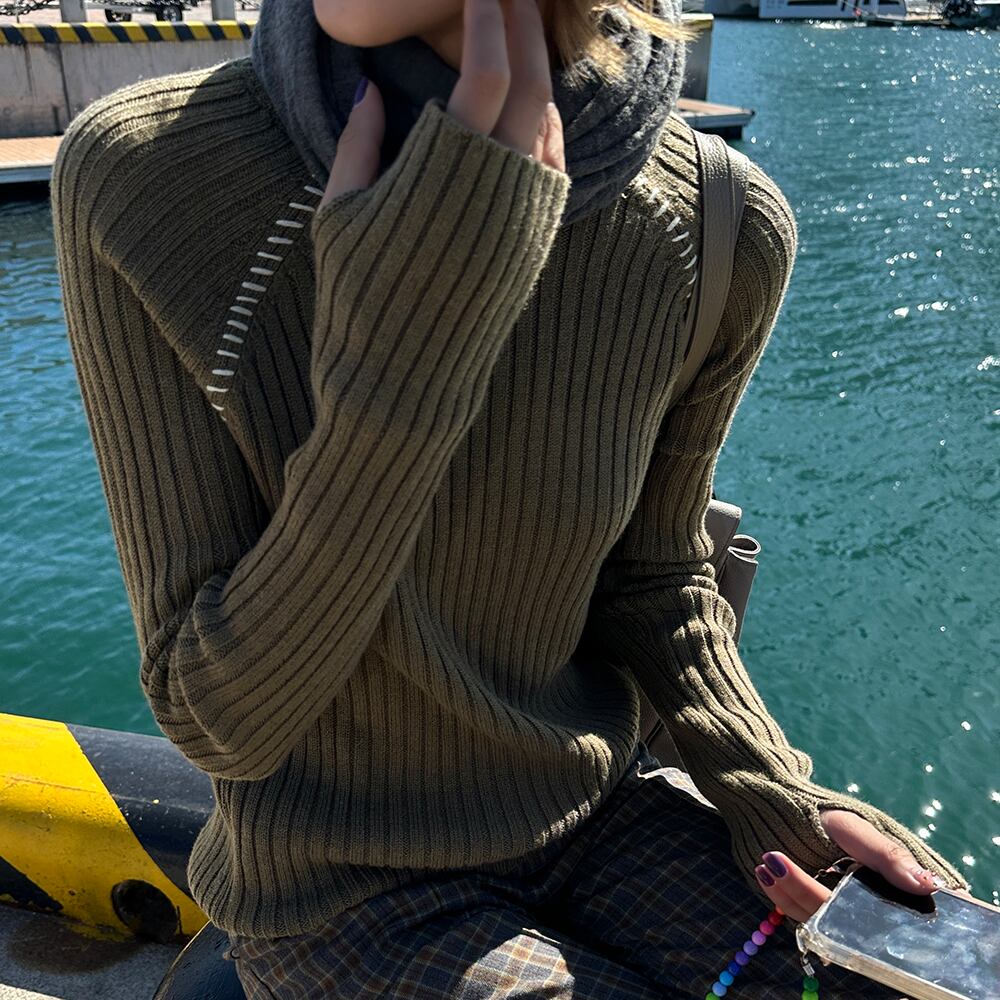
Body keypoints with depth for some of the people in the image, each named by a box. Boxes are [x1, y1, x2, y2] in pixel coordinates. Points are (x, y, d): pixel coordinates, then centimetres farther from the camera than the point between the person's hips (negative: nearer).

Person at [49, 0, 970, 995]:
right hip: (344, 888, -2)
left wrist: (774, 796, -12)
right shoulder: (141, 173, -21)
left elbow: (651, 579, 3)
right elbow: (222, 721, -20)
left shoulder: (719, 227, -13)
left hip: (598, 816, 3)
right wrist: (401, 340, -32)